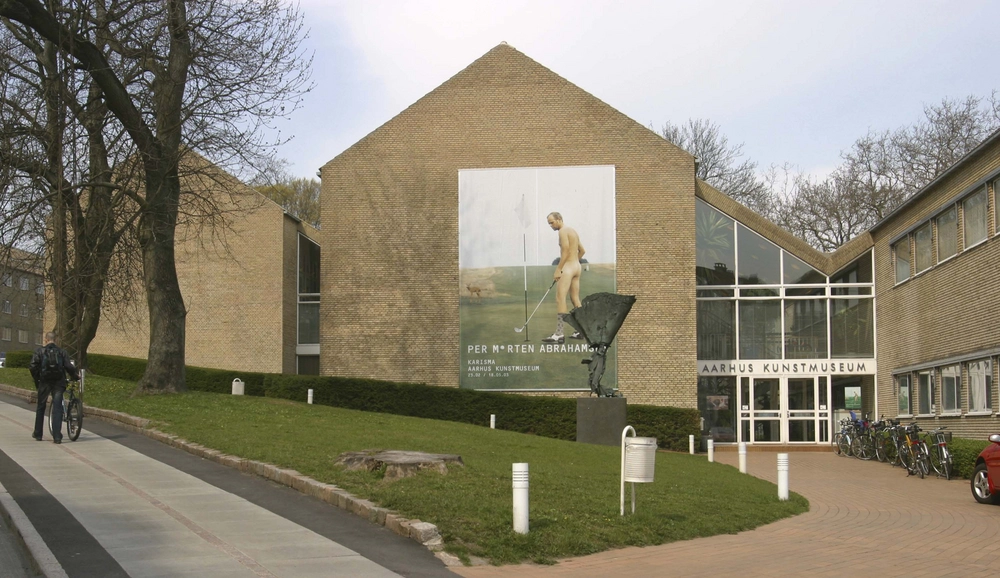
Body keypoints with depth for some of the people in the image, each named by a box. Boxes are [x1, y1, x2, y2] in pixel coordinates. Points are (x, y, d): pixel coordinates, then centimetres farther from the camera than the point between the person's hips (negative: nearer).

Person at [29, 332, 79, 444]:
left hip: (44, 382, 0)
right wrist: (76, 377, 10)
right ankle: (57, 437, -9)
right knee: (57, 408, 0)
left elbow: (32, 367, -10)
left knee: (40, 407, 16)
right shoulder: (61, 352, 3)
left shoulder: (40, 351, 0)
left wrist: (36, 378, 5)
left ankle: (38, 434, 25)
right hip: (59, 382, 0)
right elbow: (69, 367, -6)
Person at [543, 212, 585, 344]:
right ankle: (580, 331, 14)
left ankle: (559, 334, -19)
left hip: (568, 267, -10)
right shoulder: (573, 231, 18)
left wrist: (558, 269, -21)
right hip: (577, 266, 10)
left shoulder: (563, 231, -10)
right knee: (575, 299, 13)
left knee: (560, 299, -13)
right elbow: (582, 250, 25)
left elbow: (565, 251, -20)